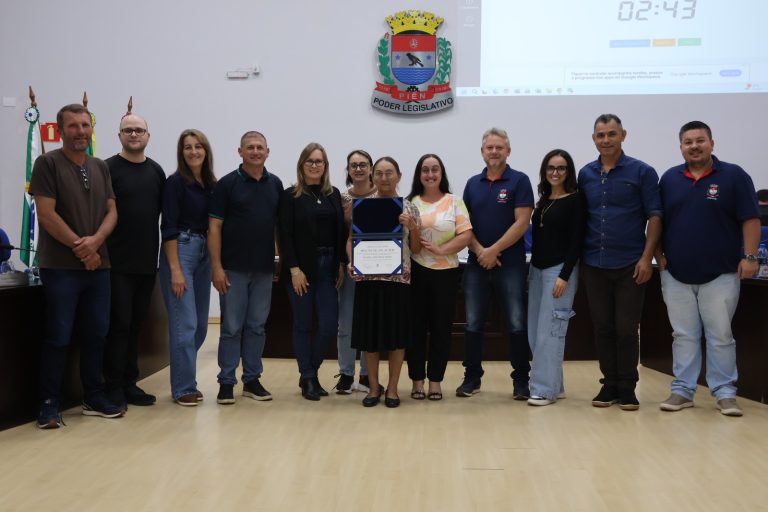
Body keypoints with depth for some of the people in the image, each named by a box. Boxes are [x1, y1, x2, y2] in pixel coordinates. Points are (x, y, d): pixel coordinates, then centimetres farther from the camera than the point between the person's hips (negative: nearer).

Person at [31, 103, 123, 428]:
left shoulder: (101, 167, 13)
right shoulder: (48, 163, -4)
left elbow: (111, 211, 8)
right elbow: (46, 214, -11)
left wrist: (95, 241, -11)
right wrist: (80, 247, -11)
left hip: (98, 265, 5)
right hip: (60, 266, -5)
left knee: (96, 334, 10)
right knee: (58, 337, -1)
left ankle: (94, 398, 21)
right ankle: (49, 403, 9)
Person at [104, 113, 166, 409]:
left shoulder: (156, 171, 11)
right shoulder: (108, 169, -4)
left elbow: (163, 211, 15)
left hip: (148, 262, 5)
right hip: (117, 262, -5)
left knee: (136, 324, 11)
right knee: (119, 324, -1)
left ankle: (129, 384, 20)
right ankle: (113, 387, 8)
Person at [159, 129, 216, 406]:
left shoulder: (211, 184, 11)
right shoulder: (175, 182, -7)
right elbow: (168, 227, -12)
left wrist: (215, 262, 9)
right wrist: (175, 270, -17)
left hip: (204, 254, 7)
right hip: (179, 251, -7)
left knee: (200, 324, 10)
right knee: (184, 324, -6)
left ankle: (185, 380, 24)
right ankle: (183, 388, 3)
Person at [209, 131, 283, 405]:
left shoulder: (276, 184, 8)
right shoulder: (227, 184, -4)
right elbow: (214, 227, -6)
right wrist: (217, 267, -12)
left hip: (264, 268, 4)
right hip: (233, 268, -4)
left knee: (257, 326, 10)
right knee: (232, 327, 1)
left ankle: (252, 380, 19)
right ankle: (226, 382, 10)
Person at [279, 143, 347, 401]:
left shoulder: (334, 194, 11)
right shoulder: (291, 196, -1)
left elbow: (341, 232, 10)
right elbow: (285, 236, -6)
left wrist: (341, 264, 2)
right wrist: (294, 269, -13)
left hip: (328, 266, 4)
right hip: (301, 267, -3)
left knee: (329, 324, -1)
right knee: (303, 324, 3)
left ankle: (311, 373, 19)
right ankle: (307, 378, 14)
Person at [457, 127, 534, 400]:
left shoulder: (519, 181, -2)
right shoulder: (473, 183, 11)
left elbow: (522, 222, -10)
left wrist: (494, 250, -13)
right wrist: (479, 250, -8)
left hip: (510, 263, -4)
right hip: (476, 263, 4)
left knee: (517, 324, 0)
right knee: (473, 324, 7)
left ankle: (521, 379, 11)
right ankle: (472, 377, 18)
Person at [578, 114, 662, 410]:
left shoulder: (641, 172, -2)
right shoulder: (585, 174, 8)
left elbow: (654, 216, -3)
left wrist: (646, 258, -11)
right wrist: (577, 253, 4)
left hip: (629, 265, -3)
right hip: (593, 264, 3)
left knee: (626, 328, 0)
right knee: (602, 327, 8)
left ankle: (627, 387, 11)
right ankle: (609, 384, 18)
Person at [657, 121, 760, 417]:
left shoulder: (733, 176, -2)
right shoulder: (669, 179, 8)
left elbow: (750, 219, -4)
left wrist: (749, 256, -12)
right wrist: (658, 254, 3)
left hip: (720, 274, -3)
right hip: (676, 274, 3)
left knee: (720, 336, 2)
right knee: (683, 336, 9)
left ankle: (725, 392, 12)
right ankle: (682, 390, 16)